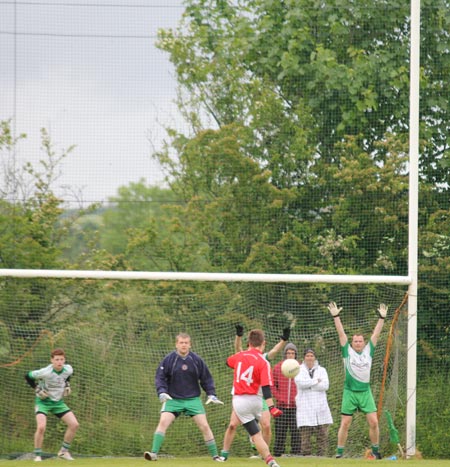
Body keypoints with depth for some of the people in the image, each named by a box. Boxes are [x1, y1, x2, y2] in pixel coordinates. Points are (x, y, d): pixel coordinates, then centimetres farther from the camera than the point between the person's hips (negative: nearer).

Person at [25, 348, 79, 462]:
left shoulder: (68, 370, -10)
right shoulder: (45, 372, -26)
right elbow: (28, 376, -12)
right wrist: (37, 389, -16)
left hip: (58, 402, 5)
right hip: (43, 402, -5)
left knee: (74, 424, -5)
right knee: (41, 427, -26)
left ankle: (64, 451, 12)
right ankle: (37, 455, -8)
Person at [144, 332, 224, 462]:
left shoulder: (197, 360, -1)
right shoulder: (169, 359, -5)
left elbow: (206, 379, 8)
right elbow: (160, 377, -2)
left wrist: (211, 395, -1)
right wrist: (162, 392, -18)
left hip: (193, 399, 1)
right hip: (173, 399, -1)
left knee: (204, 426, -5)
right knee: (163, 422, -20)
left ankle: (215, 455, 8)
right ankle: (154, 453, -20)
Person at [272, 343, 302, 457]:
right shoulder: (277, 368, 6)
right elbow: (272, 385, 10)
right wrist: (278, 397, -1)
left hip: (295, 405, -1)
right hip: (281, 405, 1)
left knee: (295, 431, -3)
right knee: (280, 432, 1)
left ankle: (296, 452, 0)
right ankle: (278, 453, 5)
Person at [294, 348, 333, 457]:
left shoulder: (321, 370, 14)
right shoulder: (299, 370, 9)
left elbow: (325, 385, -2)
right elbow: (300, 383, -11)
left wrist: (308, 385, -7)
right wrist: (316, 381, -6)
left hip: (320, 406, 2)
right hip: (305, 406, -2)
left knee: (322, 435, -3)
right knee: (305, 435, -7)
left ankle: (322, 456, 1)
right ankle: (306, 456, -3)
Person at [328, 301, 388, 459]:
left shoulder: (368, 350, 8)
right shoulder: (348, 351, 3)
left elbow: (376, 334, 6)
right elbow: (341, 333, -2)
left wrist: (382, 318, 1)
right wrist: (335, 316, -8)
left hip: (365, 391, 2)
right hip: (350, 392, -2)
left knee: (373, 422, -5)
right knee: (345, 423, -1)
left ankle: (376, 451, 8)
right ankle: (339, 452, 5)